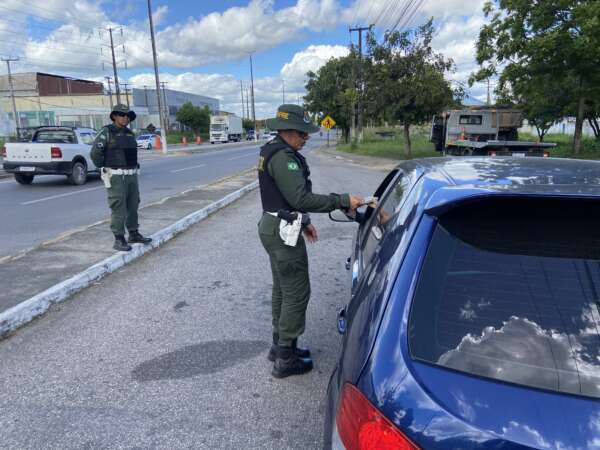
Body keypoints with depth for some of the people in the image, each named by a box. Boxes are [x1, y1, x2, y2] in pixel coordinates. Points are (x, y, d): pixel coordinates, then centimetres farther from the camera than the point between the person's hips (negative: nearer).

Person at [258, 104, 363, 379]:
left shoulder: (273, 151, 13)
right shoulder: (283, 157, -20)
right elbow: (301, 198, -27)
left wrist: (302, 222, 21)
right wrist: (343, 201, -25)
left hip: (274, 226, 11)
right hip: (282, 232, -11)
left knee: (282, 289, 18)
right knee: (297, 293, -2)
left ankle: (280, 345, 31)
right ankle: (285, 359, 8)